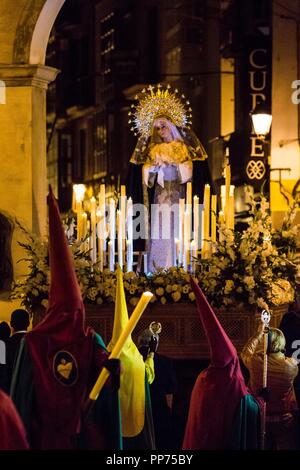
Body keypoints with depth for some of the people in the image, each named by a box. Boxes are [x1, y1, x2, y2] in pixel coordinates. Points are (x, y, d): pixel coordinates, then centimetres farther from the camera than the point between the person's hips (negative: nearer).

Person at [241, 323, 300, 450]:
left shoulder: (256, 362, -17)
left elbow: (245, 352, 6)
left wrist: (259, 333, 12)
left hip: (261, 419, 1)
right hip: (285, 420, -1)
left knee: (264, 446, 16)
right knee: (286, 447, 10)